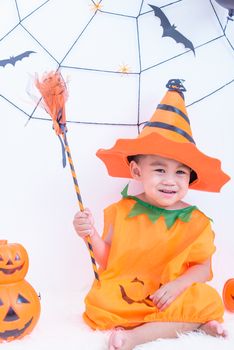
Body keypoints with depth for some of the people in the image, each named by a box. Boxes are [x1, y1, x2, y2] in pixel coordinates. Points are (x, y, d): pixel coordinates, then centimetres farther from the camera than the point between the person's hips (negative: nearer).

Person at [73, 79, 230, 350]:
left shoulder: (196, 221, 0)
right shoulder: (122, 211, 1)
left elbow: (203, 268, 0)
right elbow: (107, 261, 4)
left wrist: (178, 284, -19)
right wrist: (92, 235, -14)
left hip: (170, 296, 1)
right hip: (123, 293, 0)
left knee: (209, 301, -27)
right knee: (99, 301, -31)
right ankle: (184, 324, -21)